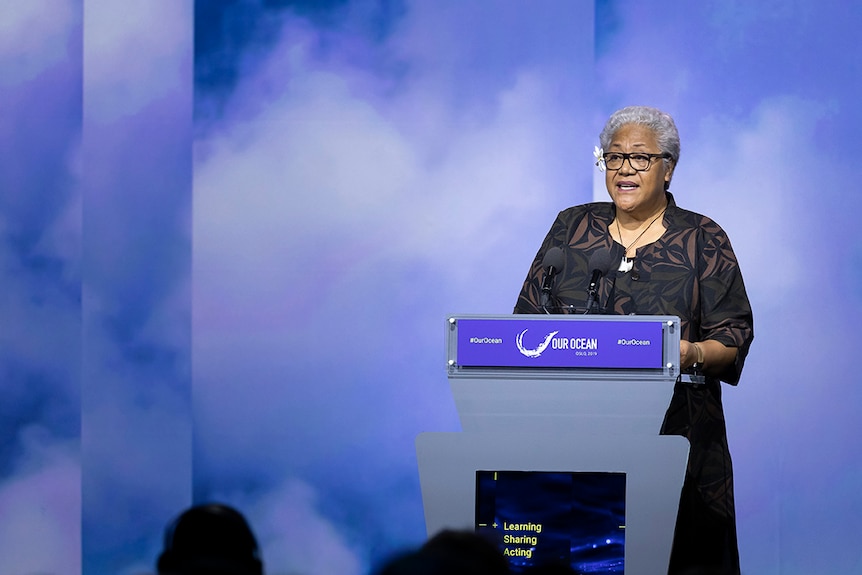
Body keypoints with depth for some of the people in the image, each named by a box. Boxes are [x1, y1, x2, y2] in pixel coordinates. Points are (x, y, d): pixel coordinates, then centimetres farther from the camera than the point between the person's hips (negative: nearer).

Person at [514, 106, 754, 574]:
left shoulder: (703, 240, 7)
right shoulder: (571, 228, 14)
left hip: (670, 430, -2)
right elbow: (527, 315, 15)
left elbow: (734, 336, 2)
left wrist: (692, 355, -18)